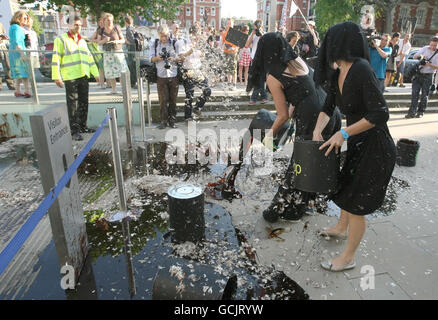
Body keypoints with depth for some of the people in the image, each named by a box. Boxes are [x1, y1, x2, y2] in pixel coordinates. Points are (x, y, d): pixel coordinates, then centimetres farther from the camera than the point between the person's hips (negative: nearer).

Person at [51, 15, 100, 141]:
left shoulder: (82, 41, 20)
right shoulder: (61, 40, 1)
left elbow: (89, 58, 24)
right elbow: (56, 59, -5)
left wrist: (96, 73, 18)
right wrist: (57, 77, -12)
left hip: (83, 76, 6)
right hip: (70, 77, -6)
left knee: (84, 103, 9)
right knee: (73, 104, -7)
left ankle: (83, 126, 20)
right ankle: (75, 131, -5)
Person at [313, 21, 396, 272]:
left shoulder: (361, 70, -24)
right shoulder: (336, 75, 2)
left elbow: (380, 114, -26)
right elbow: (328, 107, 11)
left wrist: (343, 133, -24)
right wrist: (318, 131, -6)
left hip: (376, 148, -8)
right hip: (357, 145, 8)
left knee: (356, 202, 3)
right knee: (347, 188, 25)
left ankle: (348, 258, 23)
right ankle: (341, 228, 52)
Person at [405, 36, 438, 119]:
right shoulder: (425, 48, 5)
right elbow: (414, 56, 4)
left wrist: (429, 64, -23)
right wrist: (420, 56, -16)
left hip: (428, 76, -2)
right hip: (418, 74, 2)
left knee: (425, 95, 4)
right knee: (415, 93, -5)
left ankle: (421, 112, 14)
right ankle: (412, 112, -6)